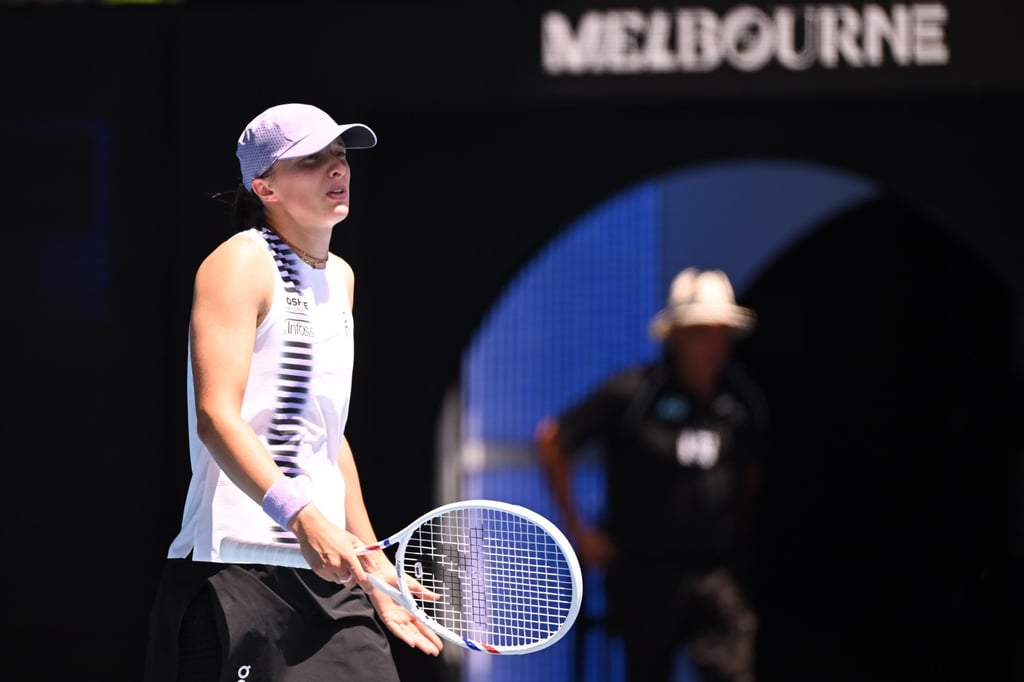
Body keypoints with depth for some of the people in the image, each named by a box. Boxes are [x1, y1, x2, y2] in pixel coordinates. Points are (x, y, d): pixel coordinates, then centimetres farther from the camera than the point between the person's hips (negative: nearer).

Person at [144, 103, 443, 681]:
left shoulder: (339, 277, 19)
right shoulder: (241, 261, -6)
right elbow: (216, 416, -19)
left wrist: (375, 568, 23)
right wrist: (302, 517, -31)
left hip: (328, 573, 8)